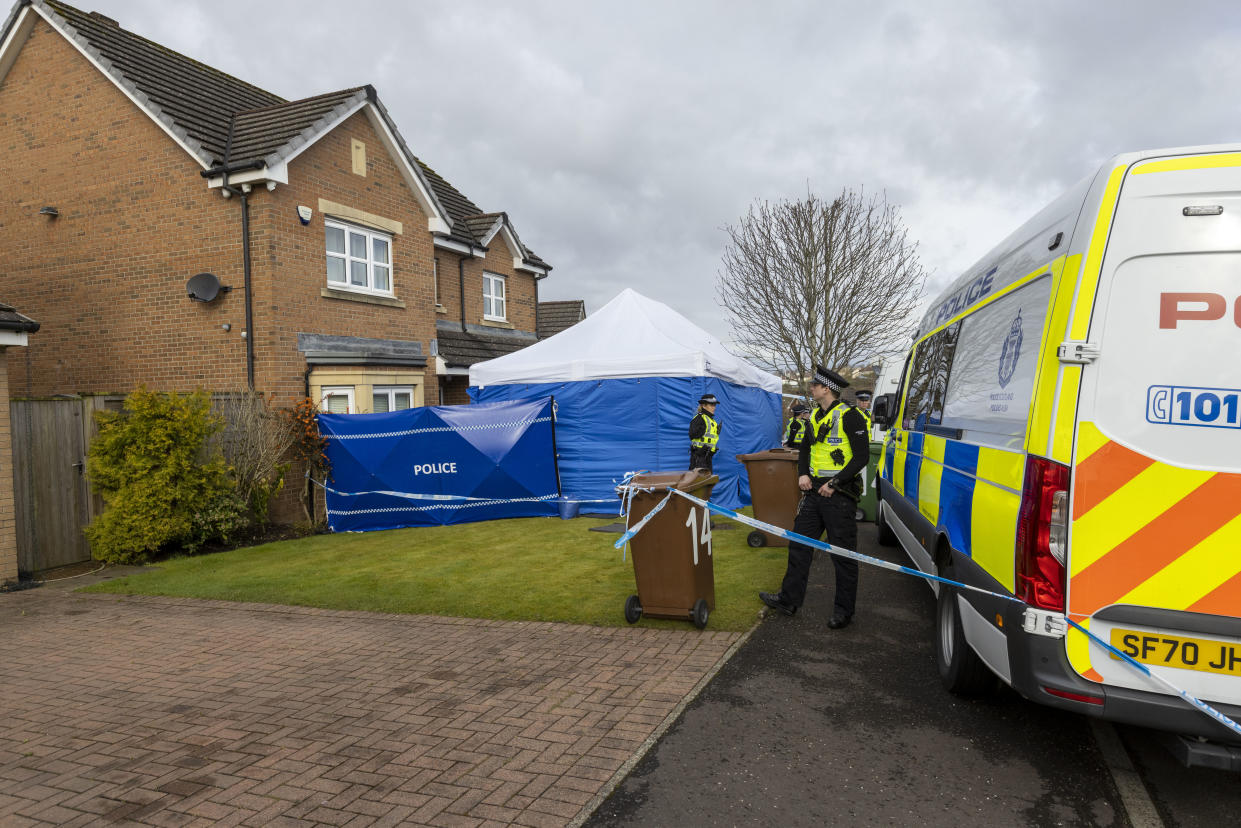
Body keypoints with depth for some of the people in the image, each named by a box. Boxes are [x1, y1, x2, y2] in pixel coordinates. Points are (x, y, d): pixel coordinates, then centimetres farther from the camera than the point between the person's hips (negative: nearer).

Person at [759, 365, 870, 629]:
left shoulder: (850, 416, -11)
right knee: (799, 544, 11)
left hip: (839, 494, -8)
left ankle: (844, 611, 12)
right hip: (814, 490, 8)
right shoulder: (815, 416, 13)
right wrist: (803, 474, 6)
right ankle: (789, 599, 20)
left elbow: (862, 456, -14)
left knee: (843, 554, 1)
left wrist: (835, 483, -18)